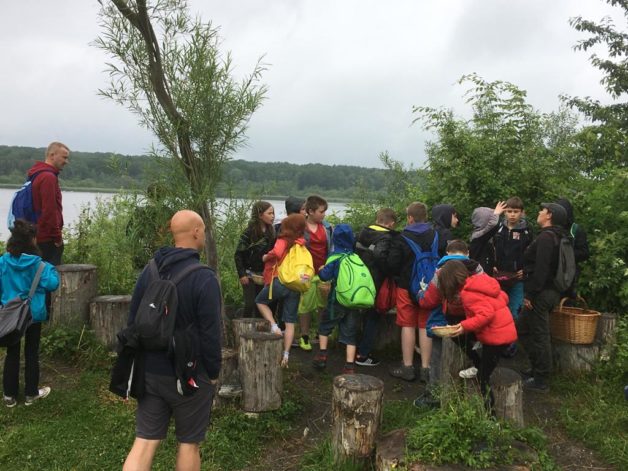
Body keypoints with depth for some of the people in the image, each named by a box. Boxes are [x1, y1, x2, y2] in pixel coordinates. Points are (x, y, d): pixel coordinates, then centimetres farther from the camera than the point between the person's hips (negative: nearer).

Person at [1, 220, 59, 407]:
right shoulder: (37, 264, -15)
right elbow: (52, 284, -14)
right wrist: (50, 268, 2)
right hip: (33, 315, -2)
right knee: (31, 354, 11)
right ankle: (31, 393, 21)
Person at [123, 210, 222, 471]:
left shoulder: (149, 271, 3)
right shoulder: (204, 278, -18)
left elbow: (133, 321, 10)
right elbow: (210, 334, -18)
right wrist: (213, 372, -4)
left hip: (150, 372, 6)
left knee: (144, 441, 9)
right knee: (188, 443, 11)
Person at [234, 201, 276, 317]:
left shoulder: (271, 231, 2)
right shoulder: (249, 232, -13)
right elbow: (238, 254, -11)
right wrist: (242, 274, -14)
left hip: (264, 274, 5)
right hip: (250, 273, -5)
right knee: (250, 304, -8)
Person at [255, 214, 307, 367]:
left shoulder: (283, 240, -6)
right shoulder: (302, 243, 10)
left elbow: (277, 253, -25)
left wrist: (266, 257, -7)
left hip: (279, 281, -5)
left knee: (260, 301, 23)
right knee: (290, 322, 9)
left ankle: (274, 326, 3)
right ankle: (286, 354, 9)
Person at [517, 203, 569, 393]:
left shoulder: (546, 237, -16)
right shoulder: (555, 236, 15)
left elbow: (541, 269, -23)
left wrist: (530, 294, -21)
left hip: (541, 293, -10)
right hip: (551, 291, 10)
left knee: (539, 335, -1)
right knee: (523, 329, 19)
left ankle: (541, 380, 9)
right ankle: (537, 369, 29)